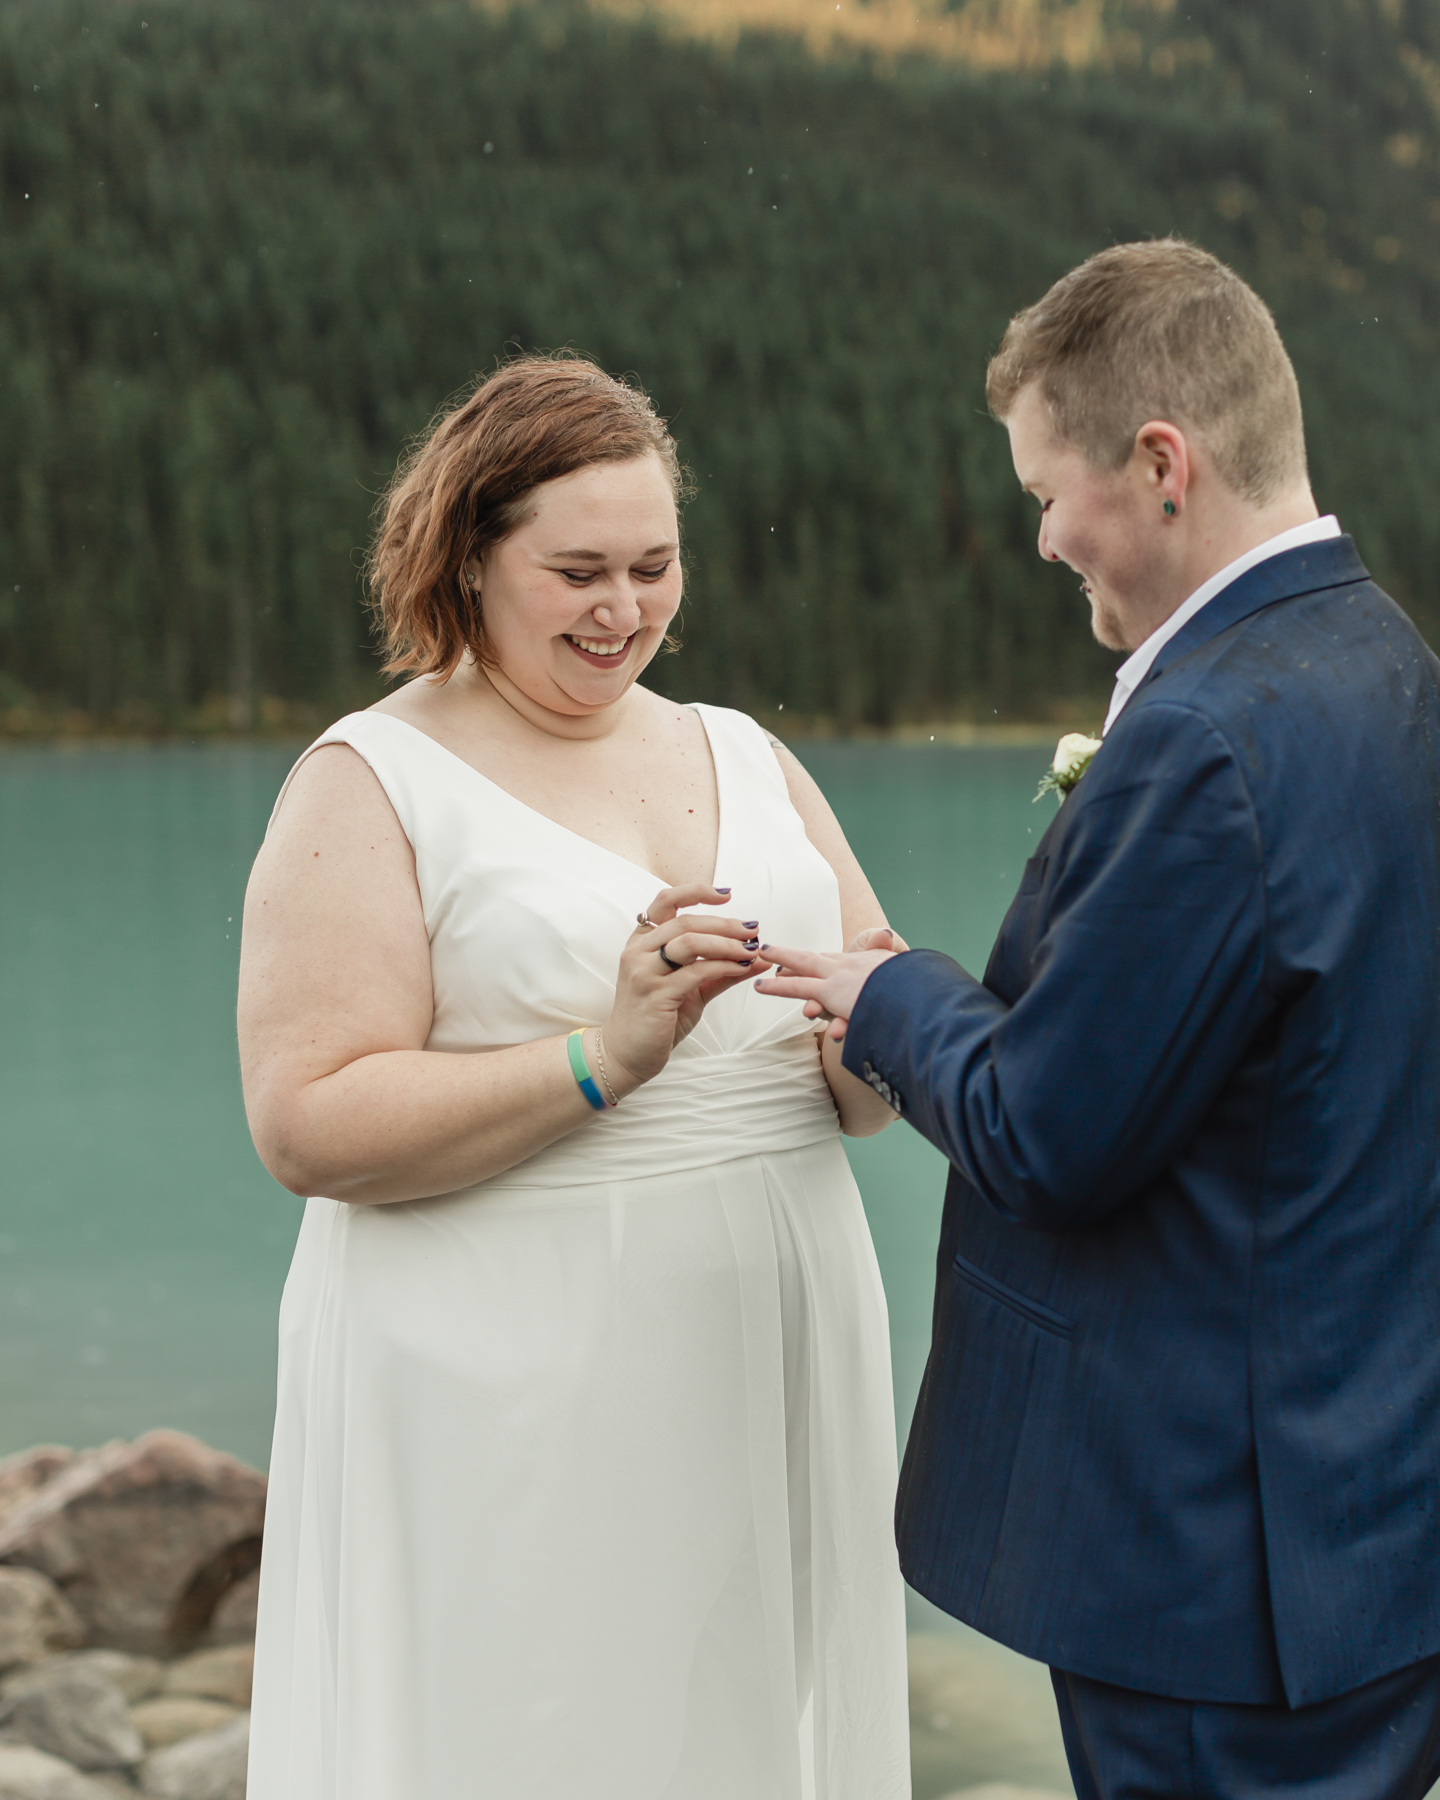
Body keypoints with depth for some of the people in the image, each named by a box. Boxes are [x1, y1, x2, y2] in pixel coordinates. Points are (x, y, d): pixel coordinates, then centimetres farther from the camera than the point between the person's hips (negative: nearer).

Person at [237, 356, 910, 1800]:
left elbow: (870, 1086, 12)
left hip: (767, 1384, 5)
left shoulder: (742, 755, 12)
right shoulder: (370, 783, -3)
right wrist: (604, 1055, -22)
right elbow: (308, 1126, -14)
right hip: (512, 1404, -5)